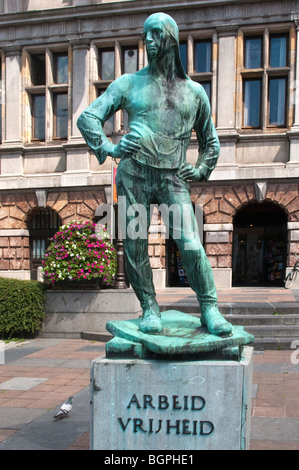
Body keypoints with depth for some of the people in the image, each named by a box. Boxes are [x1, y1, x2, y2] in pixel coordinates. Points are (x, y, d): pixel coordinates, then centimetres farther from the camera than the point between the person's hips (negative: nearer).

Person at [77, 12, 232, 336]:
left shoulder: (194, 92, 15)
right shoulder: (129, 84, 11)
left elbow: (210, 141, 26)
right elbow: (88, 117, 6)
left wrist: (200, 171, 11)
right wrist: (108, 149, -9)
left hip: (172, 179, 0)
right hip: (134, 173, 0)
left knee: (191, 246, -13)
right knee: (135, 247, 0)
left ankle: (210, 309, 0)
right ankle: (150, 308, 15)